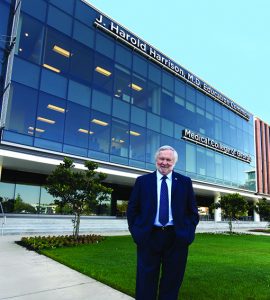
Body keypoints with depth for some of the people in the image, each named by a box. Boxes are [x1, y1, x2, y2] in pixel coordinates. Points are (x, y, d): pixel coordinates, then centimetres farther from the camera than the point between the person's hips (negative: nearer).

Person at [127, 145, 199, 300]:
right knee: (146, 282, 7)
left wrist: (188, 232, -2)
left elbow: (193, 211, 8)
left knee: (172, 281, 12)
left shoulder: (185, 182, 5)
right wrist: (136, 231, -2)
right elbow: (132, 209, 6)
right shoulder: (142, 181, 4)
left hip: (177, 238, 1)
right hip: (148, 237, 0)